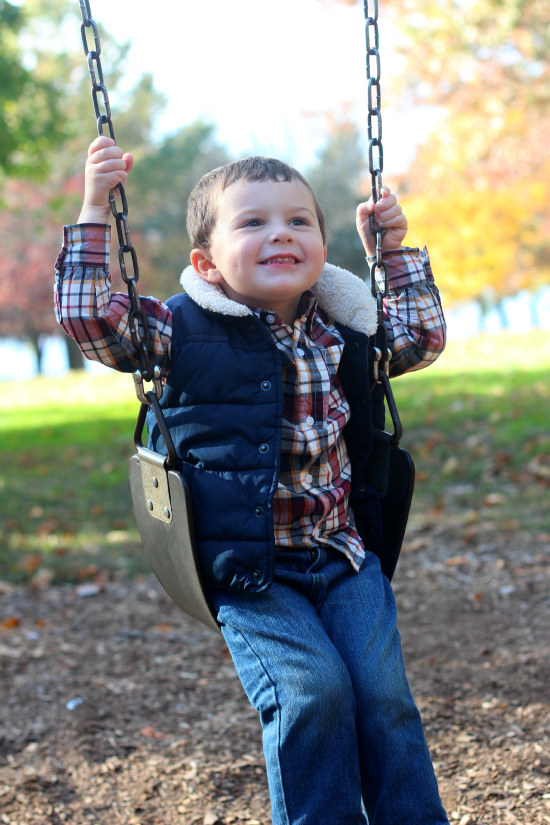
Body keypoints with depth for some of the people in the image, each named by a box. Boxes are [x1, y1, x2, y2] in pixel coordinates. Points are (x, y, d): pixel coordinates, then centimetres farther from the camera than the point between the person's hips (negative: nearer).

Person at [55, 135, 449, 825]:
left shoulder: (339, 334, 9)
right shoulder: (184, 331, -3)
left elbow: (423, 340, 24)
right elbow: (88, 317, -9)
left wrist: (395, 253, 16)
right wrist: (95, 211, -12)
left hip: (341, 551, 4)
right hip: (244, 566, -4)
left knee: (381, 687, -5)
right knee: (311, 687, -19)